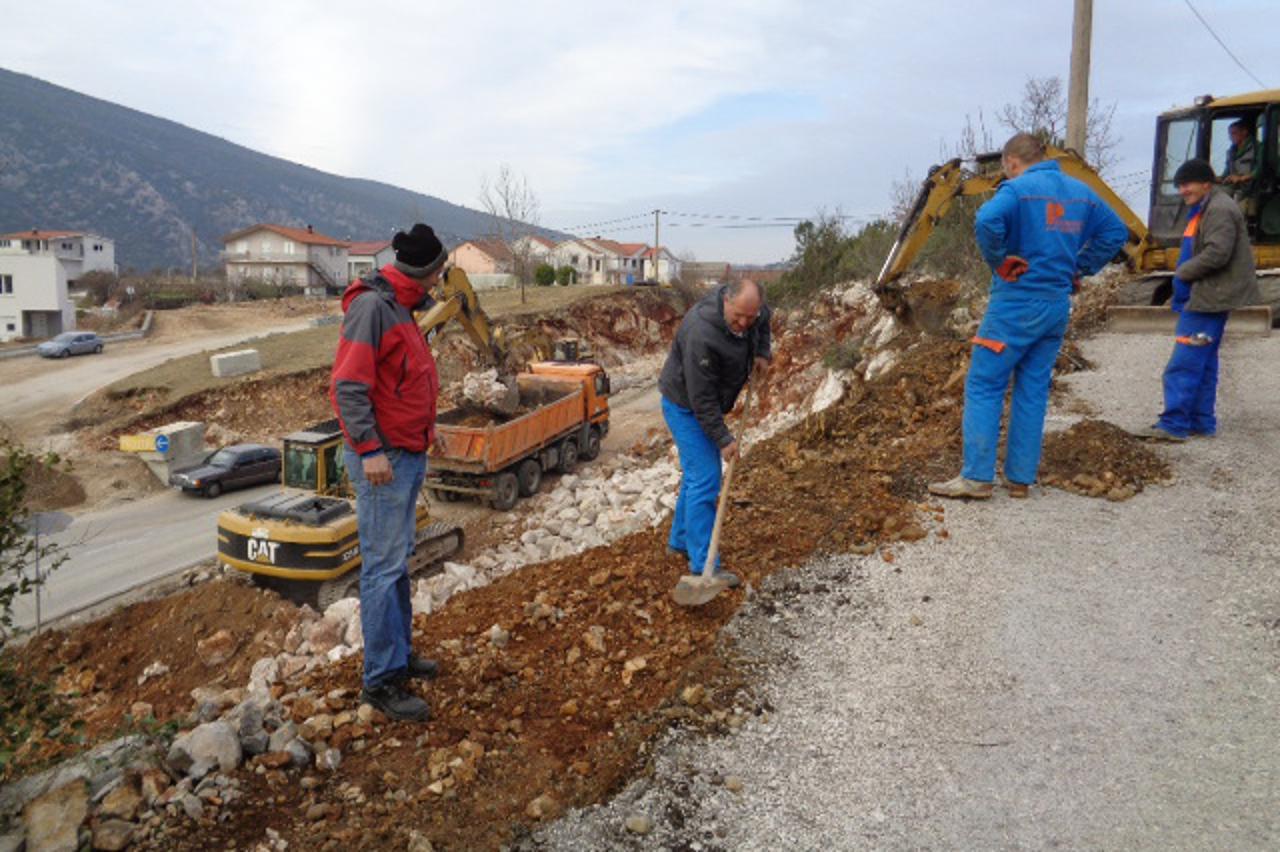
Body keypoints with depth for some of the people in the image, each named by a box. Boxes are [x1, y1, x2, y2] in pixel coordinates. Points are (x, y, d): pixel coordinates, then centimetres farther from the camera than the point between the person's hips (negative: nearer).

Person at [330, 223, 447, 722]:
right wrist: (370, 450, -24)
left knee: (398, 560, 16)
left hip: (408, 453, 10)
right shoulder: (372, 306, -16)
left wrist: (428, 425, 20)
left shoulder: (399, 308, 14)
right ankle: (381, 680, 5)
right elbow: (348, 385, -21)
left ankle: (399, 655, 28)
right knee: (384, 566, -4)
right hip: (384, 457, -10)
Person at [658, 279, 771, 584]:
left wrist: (763, 353, 0)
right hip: (686, 406, -8)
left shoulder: (754, 308, -11)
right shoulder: (701, 335, -36)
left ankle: (680, 541, 33)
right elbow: (702, 398, -29)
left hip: (708, 403, 9)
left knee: (696, 475, 17)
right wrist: (723, 438, -24)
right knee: (704, 480, -12)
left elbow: (764, 325, 17)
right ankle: (703, 565, -5)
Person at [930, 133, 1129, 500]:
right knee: (1033, 390, 11)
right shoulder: (1082, 192, 14)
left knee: (983, 386, -2)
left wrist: (997, 261, -13)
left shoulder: (1019, 188, -9)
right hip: (1059, 305, 7)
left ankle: (977, 477, -5)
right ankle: (1020, 478, 14)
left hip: (1017, 302, -7)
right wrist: (1080, 268, 15)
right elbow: (1116, 232, 19)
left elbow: (988, 221, -28)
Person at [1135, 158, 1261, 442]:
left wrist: (1183, 272, -11)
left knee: (1184, 364, -12)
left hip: (1208, 299, -11)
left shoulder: (1220, 209, -14)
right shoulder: (1203, 209, 19)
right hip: (1201, 297, 11)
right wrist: (1184, 273, 9)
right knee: (1204, 363, 13)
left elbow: (1217, 254, -22)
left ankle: (1174, 424, -11)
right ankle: (1201, 421, 19)